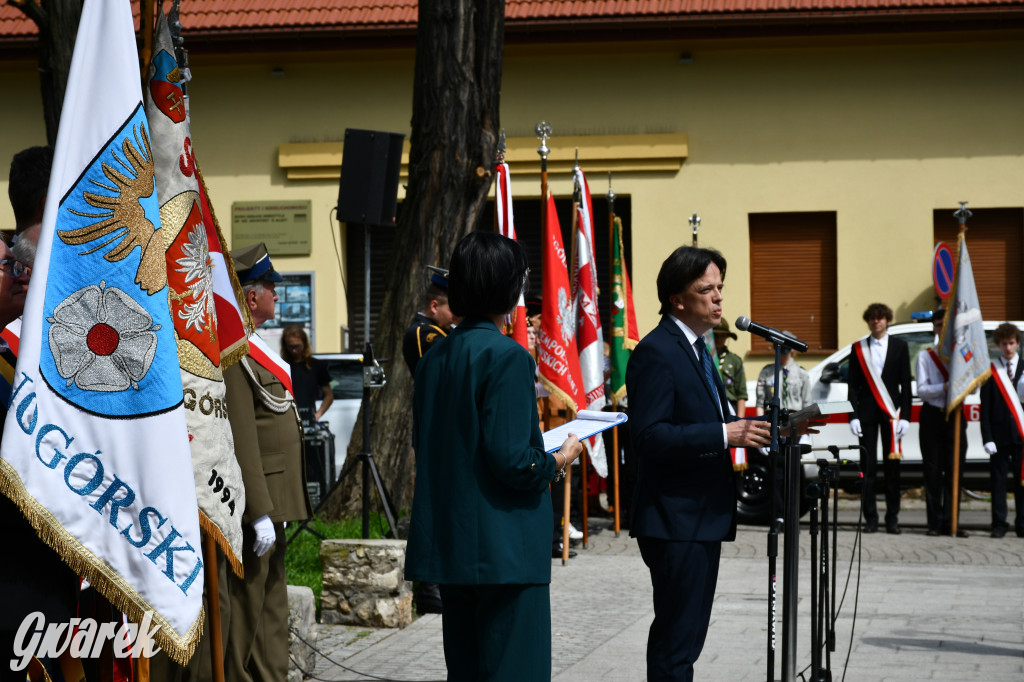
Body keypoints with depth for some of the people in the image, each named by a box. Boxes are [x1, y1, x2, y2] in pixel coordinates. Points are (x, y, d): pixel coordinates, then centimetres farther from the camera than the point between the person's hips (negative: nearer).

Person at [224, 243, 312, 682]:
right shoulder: (232, 354, -18)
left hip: (270, 504, 10)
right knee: (246, 609, -4)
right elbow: (241, 442, -23)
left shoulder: (253, 348, 15)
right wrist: (260, 514, -24)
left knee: (272, 610, 16)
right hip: (255, 505, -10)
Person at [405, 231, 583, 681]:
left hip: (447, 544, 8)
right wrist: (558, 460, 0)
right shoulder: (507, 356, -15)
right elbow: (512, 460, -20)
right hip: (504, 548, -8)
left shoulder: (434, 357, 9)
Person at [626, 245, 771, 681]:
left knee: (685, 636, 15)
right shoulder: (656, 352, -15)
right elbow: (648, 436, -24)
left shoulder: (696, 348, 16)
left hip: (702, 518, 10)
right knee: (676, 643, -8)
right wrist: (722, 435, -25)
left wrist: (741, 431, 8)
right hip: (676, 521, -10)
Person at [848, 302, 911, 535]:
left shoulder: (899, 346, 7)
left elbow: (905, 384, 4)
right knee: (868, 467, -1)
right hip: (867, 414, 1)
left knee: (892, 467, 0)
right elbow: (853, 385, 6)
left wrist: (905, 416, -4)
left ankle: (892, 518, 5)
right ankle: (870, 518, 3)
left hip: (891, 413, -1)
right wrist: (854, 415, -3)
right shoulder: (858, 348, 9)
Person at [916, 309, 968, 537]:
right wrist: (945, 387, -18)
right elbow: (922, 390, -3)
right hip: (932, 416, -1)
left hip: (955, 416, 1)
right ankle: (935, 522, 3)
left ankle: (950, 521, 5)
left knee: (955, 471, 0)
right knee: (933, 471, -1)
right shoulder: (925, 356, 5)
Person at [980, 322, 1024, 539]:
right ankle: (999, 523, 7)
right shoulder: (990, 371, 4)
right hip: (999, 435, 0)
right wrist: (987, 438, -6)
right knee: (998, 480, 2)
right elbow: (985, 408, 1)